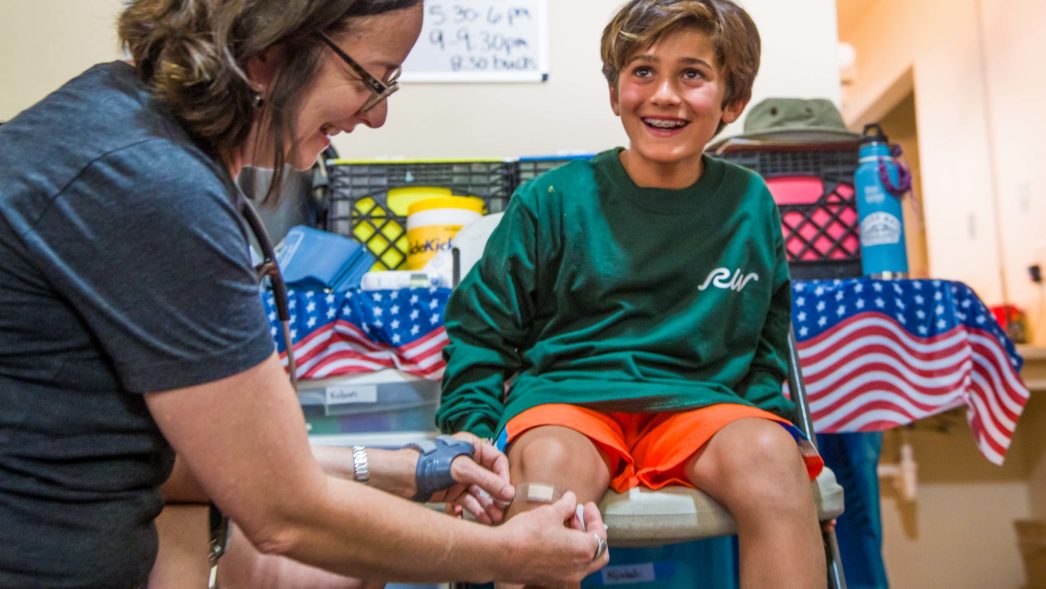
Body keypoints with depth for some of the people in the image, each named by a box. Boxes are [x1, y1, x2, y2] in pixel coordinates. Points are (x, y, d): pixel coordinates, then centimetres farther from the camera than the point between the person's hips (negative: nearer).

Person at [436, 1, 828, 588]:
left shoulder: (750, 204, 10)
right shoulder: (554, 199, 3)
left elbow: (766, 345, 22)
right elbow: (481, 327, 7)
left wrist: (758, 419, 6)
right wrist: (474, 437, -6)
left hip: (698, 403, 2)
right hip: (565, 395, -1)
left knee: (770, 455, -31)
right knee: (547, 464, -36)